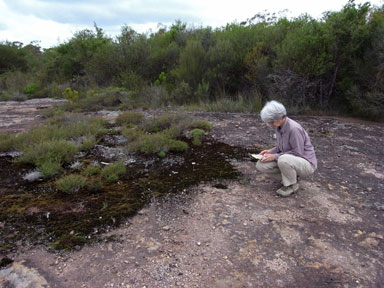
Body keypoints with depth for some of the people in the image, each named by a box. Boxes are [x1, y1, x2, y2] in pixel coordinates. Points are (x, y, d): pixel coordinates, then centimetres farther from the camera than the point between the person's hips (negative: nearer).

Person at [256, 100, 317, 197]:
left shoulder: (293, 128, -28)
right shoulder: (279, 126, -2)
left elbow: (298, 153, -25)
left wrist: (275, 156, -24)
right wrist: (270, 151, -8)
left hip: (305, 163, -8)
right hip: (289, 160, 8)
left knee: (283, 160, -40)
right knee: (261, 165, -8)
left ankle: (292, 185, -10)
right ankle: (291, 174, 9)